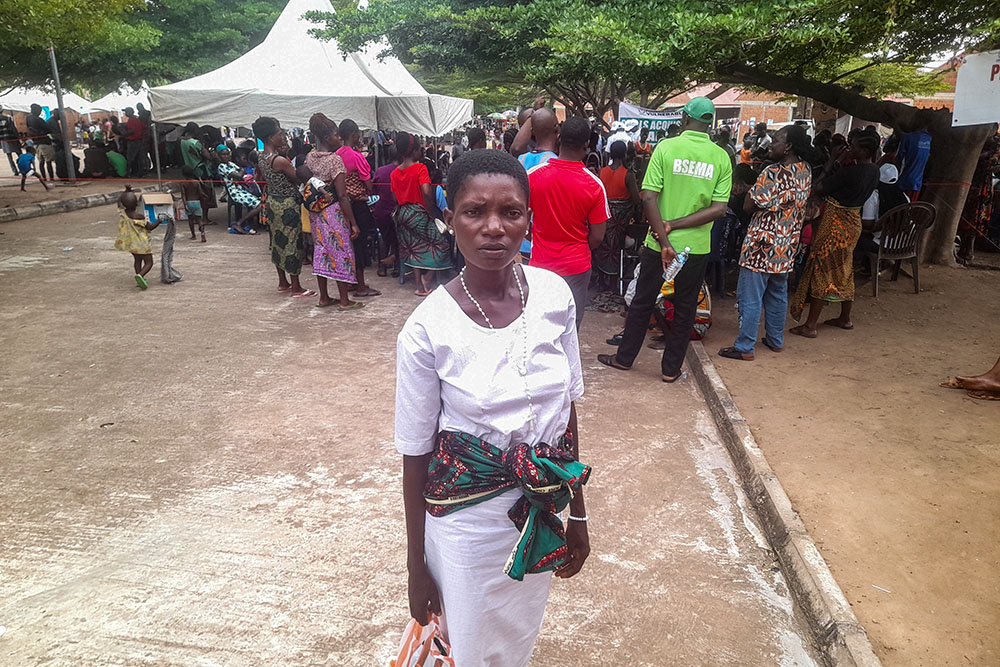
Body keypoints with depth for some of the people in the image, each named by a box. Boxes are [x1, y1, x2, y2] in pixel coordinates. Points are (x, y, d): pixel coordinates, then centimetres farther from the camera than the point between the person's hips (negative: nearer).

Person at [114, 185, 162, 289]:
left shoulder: (122, 212, -8)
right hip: (141, 242, -7)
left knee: (137, 259, 25)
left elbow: (119, 200, 11)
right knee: (148, 262, 1)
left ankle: (139, 280, 25)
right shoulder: (139, 216, -25)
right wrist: (159, 221, -7)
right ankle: (140, 275, -25)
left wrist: (126, 191, 3)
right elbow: (150, 227, -15)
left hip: (130, 242, 7)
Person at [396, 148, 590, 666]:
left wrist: (577, 515, 7)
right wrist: (417, 567, -1)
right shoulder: (427, 329, -20)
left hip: (544, 506, 4)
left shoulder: (554, 296, -10)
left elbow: (566, 409, 1)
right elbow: (415, 454, -10)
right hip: (467, 518, -3)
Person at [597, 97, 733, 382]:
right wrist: (674, 226, -10)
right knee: (685, 308, 13)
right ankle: (671, 368, 22)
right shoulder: (722, 157, -1)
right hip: (696, 246, 2)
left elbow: (649, 198, -16)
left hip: (659, 243, -1)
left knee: (642, 302, 14)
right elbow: (718, 208, -8)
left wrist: (664, 240, -16)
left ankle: (624, 357, 27)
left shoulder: (666, 147, -8)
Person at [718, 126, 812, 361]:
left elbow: (749, 206, -16)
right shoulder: (806, 172, 4)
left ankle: (745, 347, 5)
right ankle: (775, 340, 31)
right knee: (777, 294, 20)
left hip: (762, 244, -8)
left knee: (750, 297, 0)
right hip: (787, 246, 8)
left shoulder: (773, 173, -21)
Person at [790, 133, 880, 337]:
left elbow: (819, 190, -16)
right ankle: (845, 318, 31)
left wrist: (829, 165, -3)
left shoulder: (849, 171, -22)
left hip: (836, 222, -9)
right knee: (844, 270, 19)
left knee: (822, 269, -5)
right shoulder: (874, 171, 5)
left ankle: (810, 325, -3)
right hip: (853, 221, 9)